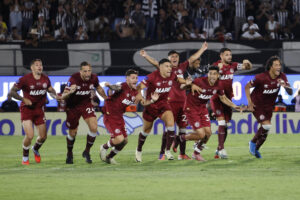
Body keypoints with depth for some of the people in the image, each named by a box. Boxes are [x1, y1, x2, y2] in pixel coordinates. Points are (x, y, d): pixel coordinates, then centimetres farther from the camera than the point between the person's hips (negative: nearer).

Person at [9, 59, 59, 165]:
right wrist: (23, 99, -23)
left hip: (39, 109, 5)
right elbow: (12, 92, -12)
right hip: (27, 109, -5)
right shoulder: (25, 79, -14)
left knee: (43, 136, 5)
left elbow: (51, 90, 18)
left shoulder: (45, 79, 1)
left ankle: (35, 149, 40)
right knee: (29, 135, -17)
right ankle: (25, 157, 8)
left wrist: (55, 96, -4)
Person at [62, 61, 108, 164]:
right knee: (73, 132, 7)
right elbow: (63, 96, -29)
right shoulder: (73, 79, -27)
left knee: (93, 128, -16)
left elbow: (98, 88, 11)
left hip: (86, 104, 3)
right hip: (73, 106, -3)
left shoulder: (94, 78, -14)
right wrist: (70, 92, -50)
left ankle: (87, 151, 5)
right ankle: (69, 154, 34)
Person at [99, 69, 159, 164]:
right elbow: (116, 88, -43)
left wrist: (152, 100, -2)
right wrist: (110, 86, -66)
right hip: (110, 116, -9)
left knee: (124, 140, 12)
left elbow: (142, 102, 16)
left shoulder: (134, 92, 5)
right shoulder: (123, 87, -20)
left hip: (119, 117, 9)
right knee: (119, 139, -19)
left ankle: (109, 157, 32)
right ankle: (104, 147, 11)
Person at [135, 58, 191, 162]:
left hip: (163, 104, 3)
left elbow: (177, 79, 18)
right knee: (146, 130, 12)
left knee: (171, 124, -21)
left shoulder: (172, 75, -7)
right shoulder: (152, 77, -22)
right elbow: (140, 86, -29)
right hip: (150, 105, -3)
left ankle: (168, 150, -6)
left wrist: (186, 82, -1)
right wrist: (139, 94, -50)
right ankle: (138, 151, 37)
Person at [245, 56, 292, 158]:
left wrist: (285, 86, -32)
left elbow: (290, 93, -10)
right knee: (266, 126, -17)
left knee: (265, 128, 7)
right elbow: (247, 87, -12)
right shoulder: (261, 77, -25)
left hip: (269, 105, 5)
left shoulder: (282, 77, -11)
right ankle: (253, 142, 7)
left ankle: (256, 149, 27)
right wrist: (249, 102, -16)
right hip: (257, 104, -5)